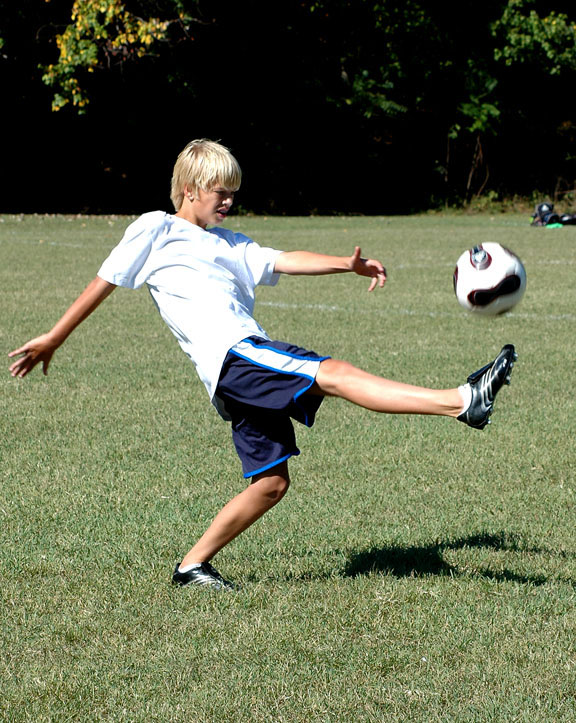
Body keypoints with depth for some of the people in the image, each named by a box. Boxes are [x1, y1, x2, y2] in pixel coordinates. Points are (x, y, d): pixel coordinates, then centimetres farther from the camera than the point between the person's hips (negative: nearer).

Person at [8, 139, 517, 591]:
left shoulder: (228, 244, 28)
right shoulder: (156, 230, 9)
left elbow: (284, 262, 15)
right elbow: (104, 283, 12)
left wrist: (347, 265, -1)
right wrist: (53, 340, 14)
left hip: (246, 376, 9)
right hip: (229, 355, -9)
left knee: (271, 482, 7)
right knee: (333, 373, -22)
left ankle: (194, 564, 16)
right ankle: (462, 401, -34)